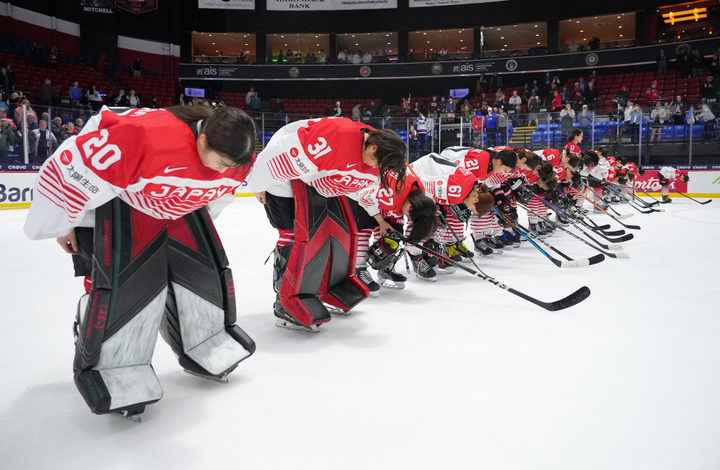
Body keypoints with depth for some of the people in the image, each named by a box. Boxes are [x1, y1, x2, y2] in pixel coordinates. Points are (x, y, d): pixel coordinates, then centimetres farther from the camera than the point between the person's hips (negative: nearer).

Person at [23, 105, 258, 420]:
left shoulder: (234, 157, -20)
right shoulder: (150, 137, -42)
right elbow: (75, 166, -30)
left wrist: (197, 219, 19)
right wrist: (62, 224, -15)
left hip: (177, 204, 6)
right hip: (118, 196, -6)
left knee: (205, 266, 1)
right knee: (126, 280, -16)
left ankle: (207, 347, 23)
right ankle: (110, 372, 3)